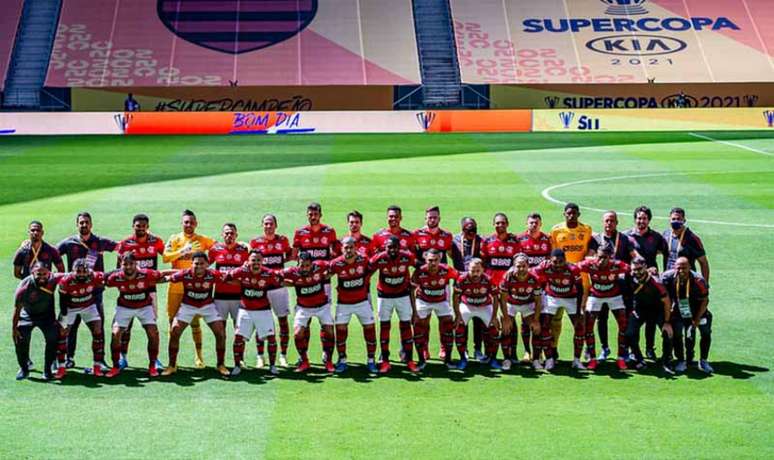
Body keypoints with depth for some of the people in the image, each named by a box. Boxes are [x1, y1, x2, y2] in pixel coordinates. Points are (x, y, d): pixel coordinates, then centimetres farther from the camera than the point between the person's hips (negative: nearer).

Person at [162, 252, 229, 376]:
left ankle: (221, 365, 12)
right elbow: (167, 278, -13)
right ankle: (172, 366, 7)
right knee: (174, 332, -10)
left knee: (221, 334, -7)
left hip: (208, 306, 0)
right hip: (187, 306, 0)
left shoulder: (213, 275, -23)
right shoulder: (184, 274, -24)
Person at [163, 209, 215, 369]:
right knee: (173, 321, 6)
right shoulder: (174, 239, 3)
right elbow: (165, 257, -10)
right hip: (176, 286, 1)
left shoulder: (203, 240, 4)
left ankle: (198, 356, 12)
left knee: (195, 321, 1)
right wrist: (182, 251, -19)